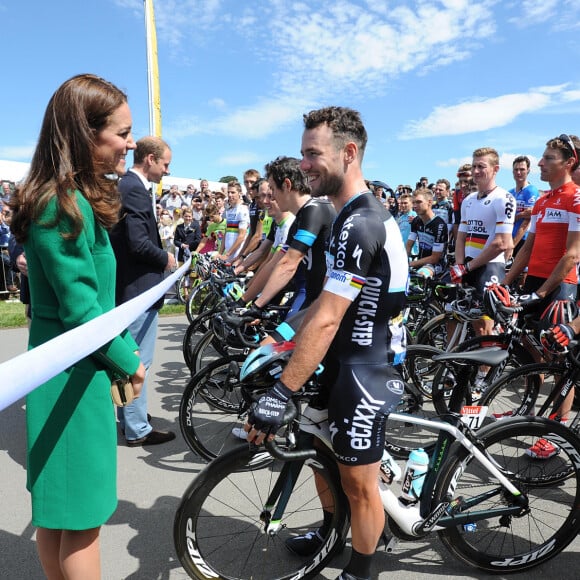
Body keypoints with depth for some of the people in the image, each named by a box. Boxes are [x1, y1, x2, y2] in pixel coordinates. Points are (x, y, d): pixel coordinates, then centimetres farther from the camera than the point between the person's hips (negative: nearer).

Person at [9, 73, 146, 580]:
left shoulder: (77, 200, 10)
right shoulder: (65, 206, -20)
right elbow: (79, 308, -21)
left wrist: (128, 347, 11)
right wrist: (128, 362, -9)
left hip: (73, 370, 10)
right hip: (74, 377, -9)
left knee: (57, 509, 22)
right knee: (82, 517, 8)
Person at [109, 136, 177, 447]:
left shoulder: (126, 185, 14)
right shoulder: (135, 189, -18)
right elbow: (138, 243, -26)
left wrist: (160, 255, 11)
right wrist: (165, 258, -10)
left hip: (130, 284, 11)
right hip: (138, 286, -11)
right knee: (138, 360, -1)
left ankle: (128, 416, 35)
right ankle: (137, 429, 12)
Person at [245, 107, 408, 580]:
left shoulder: (359, 224, -24)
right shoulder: (357, 215, 9)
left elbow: (326, 320, -29)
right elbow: (327, 304, 12)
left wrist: (280, 394, -27)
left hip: (364, 372, -10)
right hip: (346, 362, 10)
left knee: (358, 481, 8)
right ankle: (331, 532, 47)